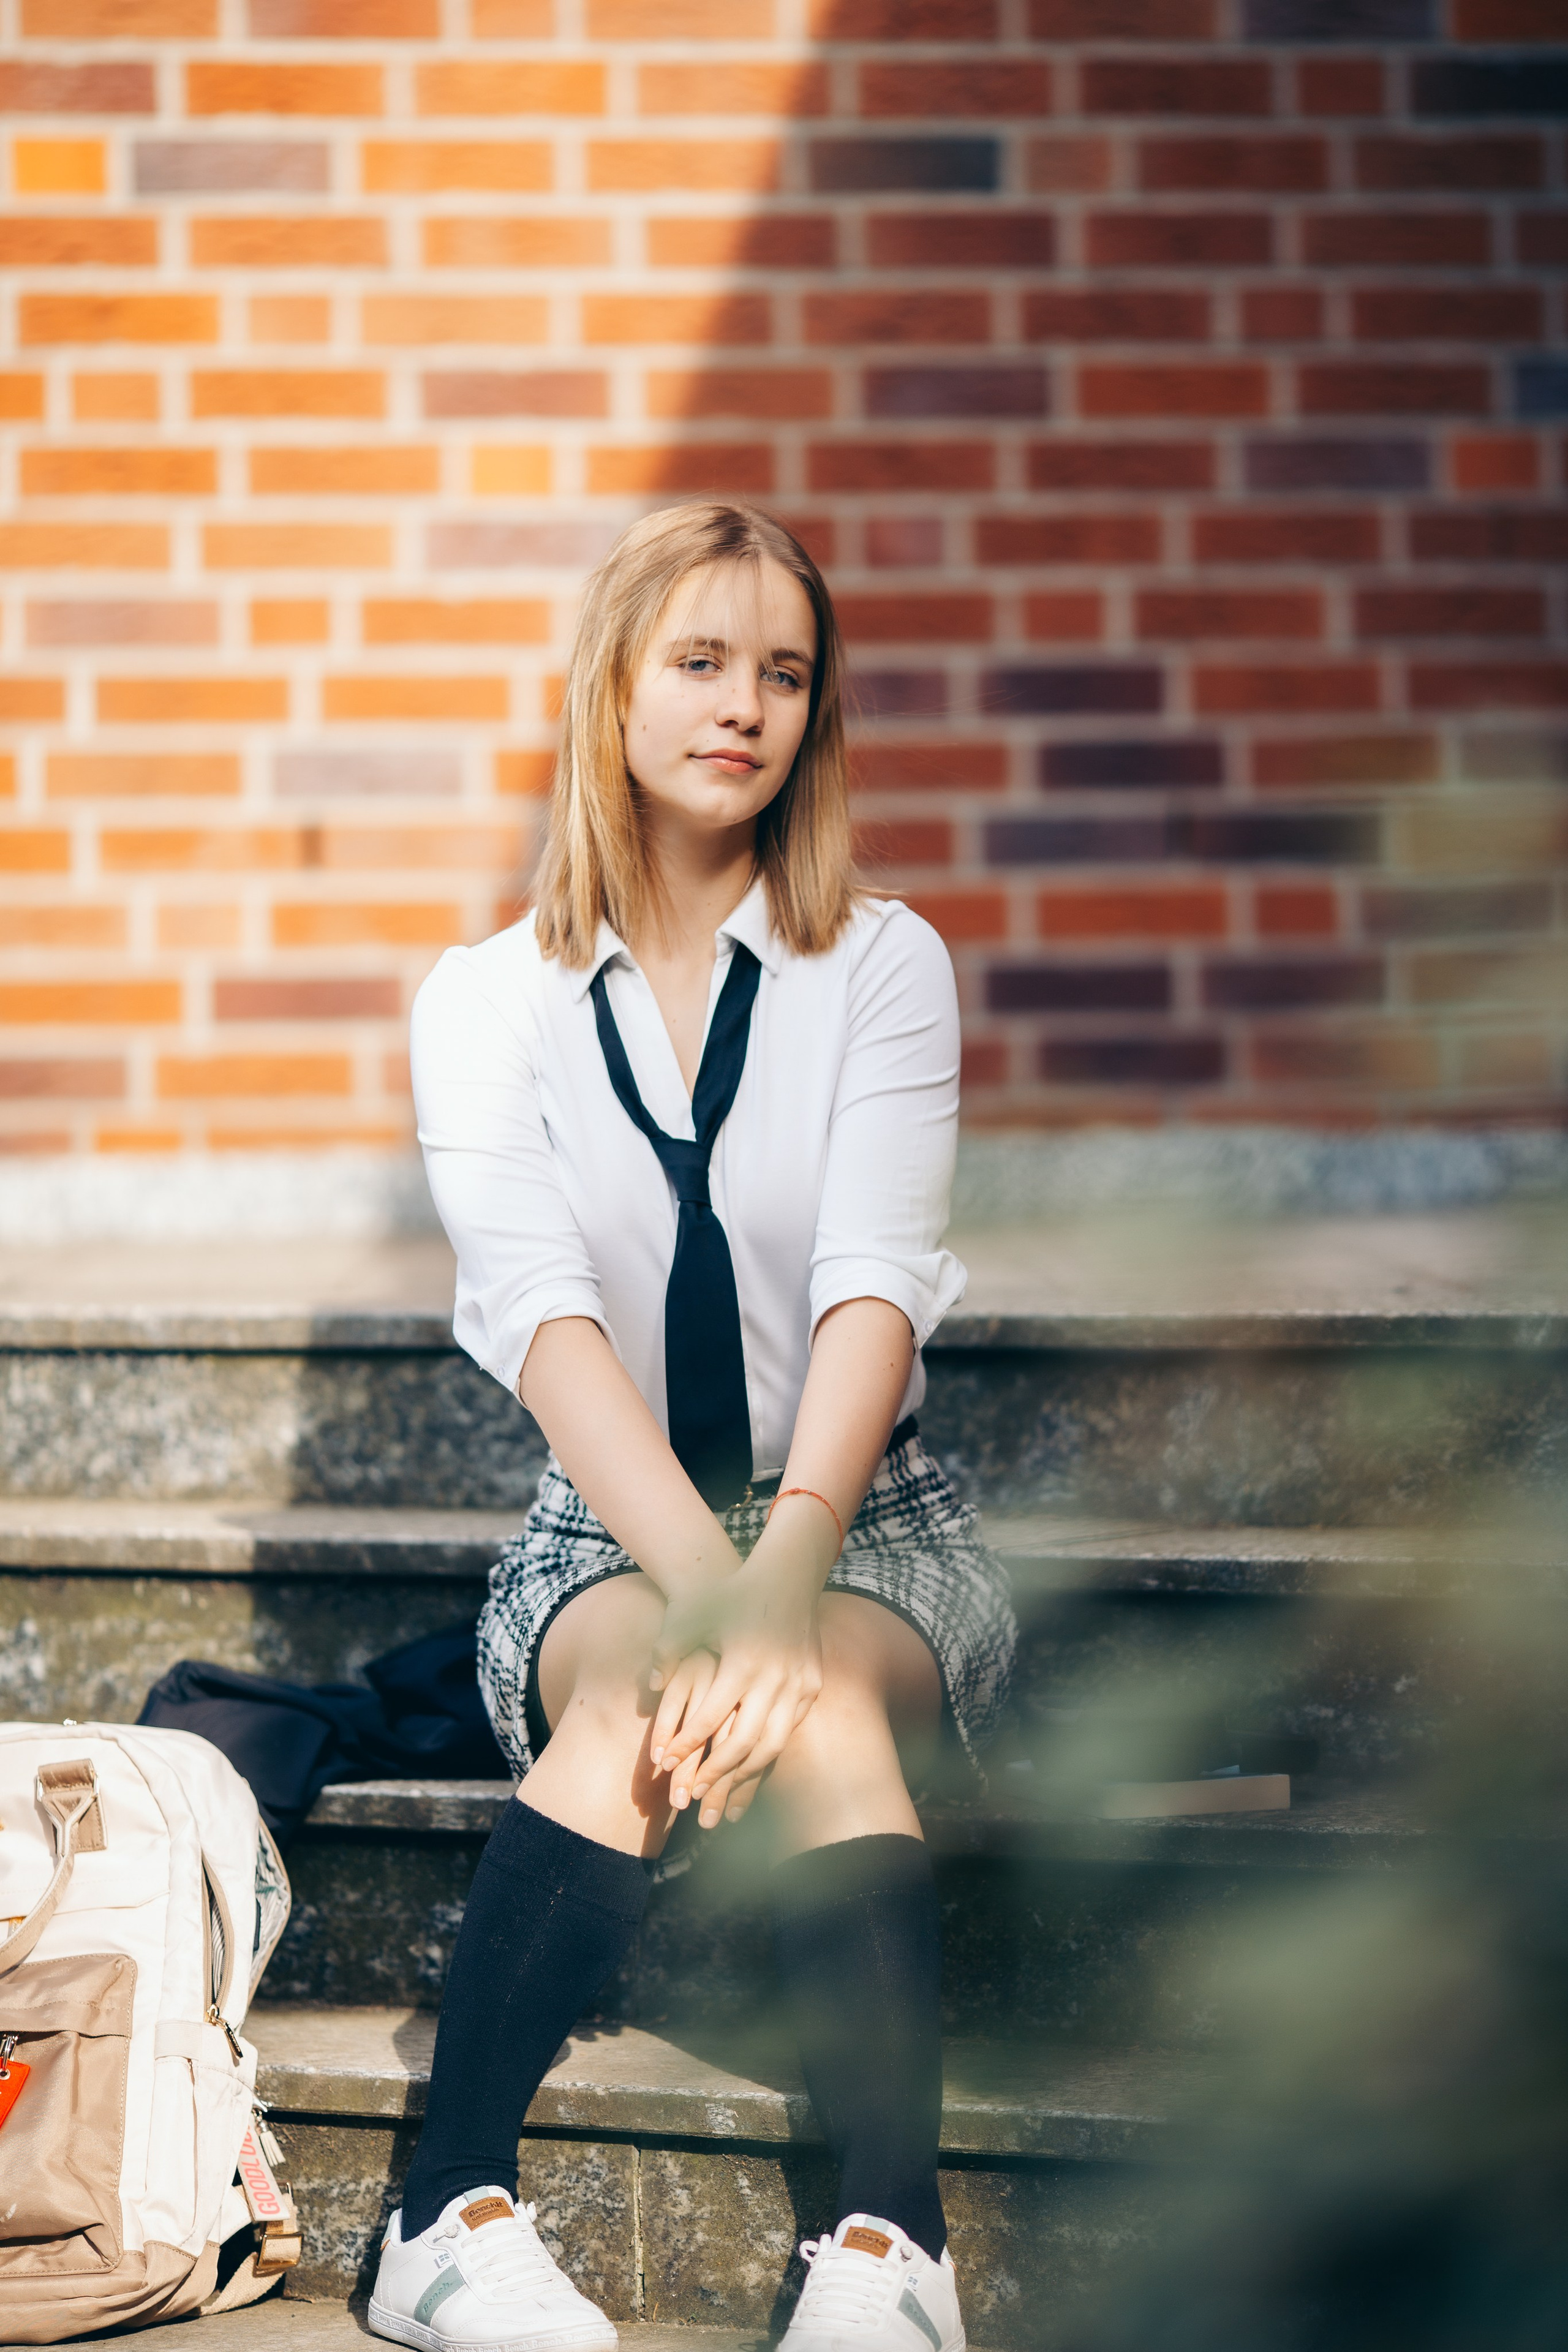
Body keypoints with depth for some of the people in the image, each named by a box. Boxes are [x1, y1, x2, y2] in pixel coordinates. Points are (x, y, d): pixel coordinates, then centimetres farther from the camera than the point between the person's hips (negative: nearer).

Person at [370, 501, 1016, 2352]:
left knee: (826, 1704, -34)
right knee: (635, 1701, -34)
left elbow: (872, 1287, -13)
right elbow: (541, 1316, -13)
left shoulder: (882, 965, 2)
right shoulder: (485, 1001, 2)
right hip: (602, 1535, 0)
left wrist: (786, 1569, -32)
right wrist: (706, 1585, -31)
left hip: (869, 1524, 0)